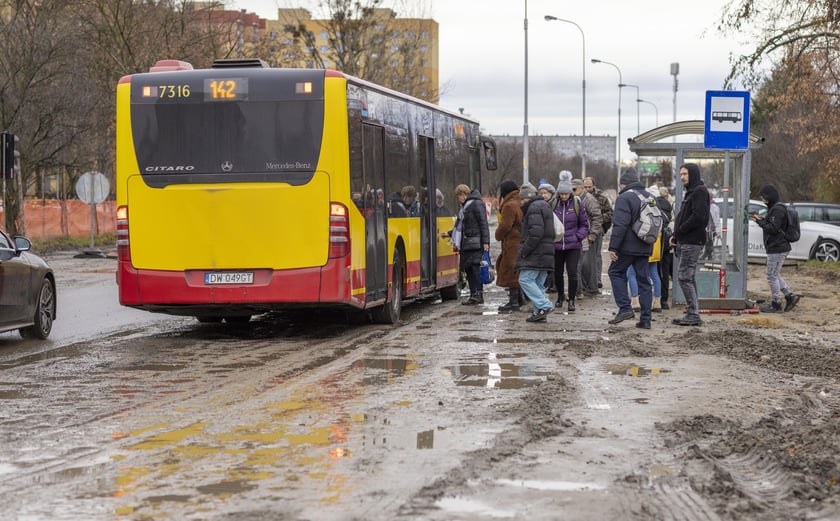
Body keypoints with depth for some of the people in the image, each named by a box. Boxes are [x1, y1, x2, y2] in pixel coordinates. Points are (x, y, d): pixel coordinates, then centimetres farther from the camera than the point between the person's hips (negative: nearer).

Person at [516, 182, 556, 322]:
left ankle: (544, 306, -17)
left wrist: (524, 250, -17)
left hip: (536, 253, -10)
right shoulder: (544, 206, 22)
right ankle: (539, 313, 9)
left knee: (525, 279, -10)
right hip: (546, 253, 10)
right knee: (538, 283, 11)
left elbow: (536, 232, -22)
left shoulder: (534, 208, -11)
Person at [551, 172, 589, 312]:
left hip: (573, 246, -2)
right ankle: (560, 296, 34)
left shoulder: (577, 204, -4)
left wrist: (578, 236, -6)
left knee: (572, 273, -9)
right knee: (557, 273, 12)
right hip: (556, 245, 2)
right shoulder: (553, 204, -1)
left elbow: (584, 224, 5)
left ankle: (571, 300, 3)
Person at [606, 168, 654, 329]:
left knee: (616, 272, 9)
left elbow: (620, 225, -19)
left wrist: (613, 247, -16)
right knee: (643, 280, 9)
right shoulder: (649, 197, 15)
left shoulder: (624, 198, -12)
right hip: (645, 248, 7)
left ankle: (625, 308, -3)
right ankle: (645, 319, 8)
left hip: (628, 246, -7)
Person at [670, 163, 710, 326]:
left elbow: (697, 217, -22)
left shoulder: (700, 191, -12)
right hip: (685, 242, 10)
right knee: (688, 278, 12)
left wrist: (679, 232, -14)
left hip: (692, 242, -10)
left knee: (684, 278, -11)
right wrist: (676, 236, 8)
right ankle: (693, 314, 17)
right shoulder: (690, 192, 21)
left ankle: (693, 315, -9)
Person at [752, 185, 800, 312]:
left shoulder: (778, 209, -18)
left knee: (772, 276, -3)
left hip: (777, 249, -11)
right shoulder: (774, 207, 16)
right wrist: (762, 219, 4)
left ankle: (776, 304, 3)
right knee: (774, 275, 17)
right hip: (778, 248, 11)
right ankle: (790, 296, 16)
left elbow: (773, 228, -23)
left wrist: (760, 221, -13)